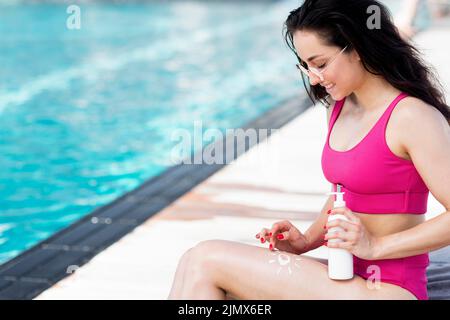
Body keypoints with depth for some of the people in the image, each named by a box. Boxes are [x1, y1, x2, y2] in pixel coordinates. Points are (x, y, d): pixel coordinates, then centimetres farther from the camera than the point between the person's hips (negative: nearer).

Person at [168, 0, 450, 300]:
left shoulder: (412, 116, -14)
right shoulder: (339, 109, 12)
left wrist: (375, 246, -17)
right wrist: (306, 240, 6)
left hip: (384, 288, -8)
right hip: (345, 275, 8)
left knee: (207, 259, -16)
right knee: (196, 263, -10)